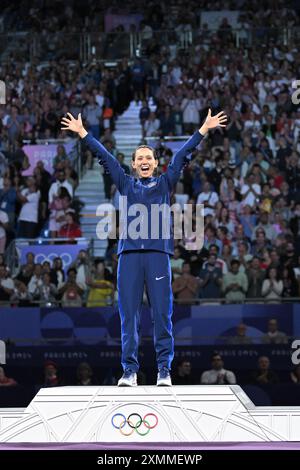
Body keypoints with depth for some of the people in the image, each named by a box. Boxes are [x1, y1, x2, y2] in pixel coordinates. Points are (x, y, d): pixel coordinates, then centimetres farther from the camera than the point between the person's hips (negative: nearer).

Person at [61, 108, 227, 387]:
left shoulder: (165, 183, 16)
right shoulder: (126, 184, 18)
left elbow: (183, 154, 13)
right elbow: (104, 156, 20)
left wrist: (204, 129, 10)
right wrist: (82, 133, 21)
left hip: (158, 252, -1)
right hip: (129, 253, 1)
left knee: (162, 313, -4)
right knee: (128, 314, -1)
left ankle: (164, 369, 0)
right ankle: (129, 369, 3)